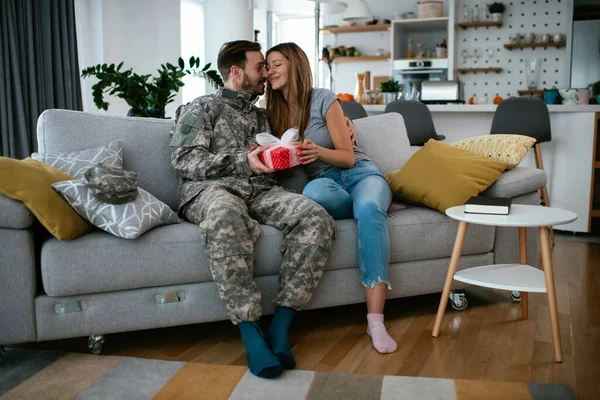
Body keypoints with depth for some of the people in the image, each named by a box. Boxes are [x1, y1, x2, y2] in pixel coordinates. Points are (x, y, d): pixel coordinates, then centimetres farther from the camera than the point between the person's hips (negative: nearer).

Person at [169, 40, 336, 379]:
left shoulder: (262, 116, 31)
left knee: (315, 217, -28)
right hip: (211, 189, -4)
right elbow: (185, 160, 0)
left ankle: (280, 327, -30)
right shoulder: (202, 108, 14)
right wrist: (243, 161, -11)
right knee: (226, 215, -43)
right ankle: (251, 333, -39)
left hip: (262, 191, 5)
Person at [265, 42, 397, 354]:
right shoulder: (274, 111, 13)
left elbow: (348, 157, -4)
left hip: (360, 174, -2)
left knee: (368, 209, -38)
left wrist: (318, 151, -25)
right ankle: (374, 208, -8)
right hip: (325, 182, 2)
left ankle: (376, 320, -42)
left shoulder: (323, 100, -1)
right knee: (312, 192, -38)